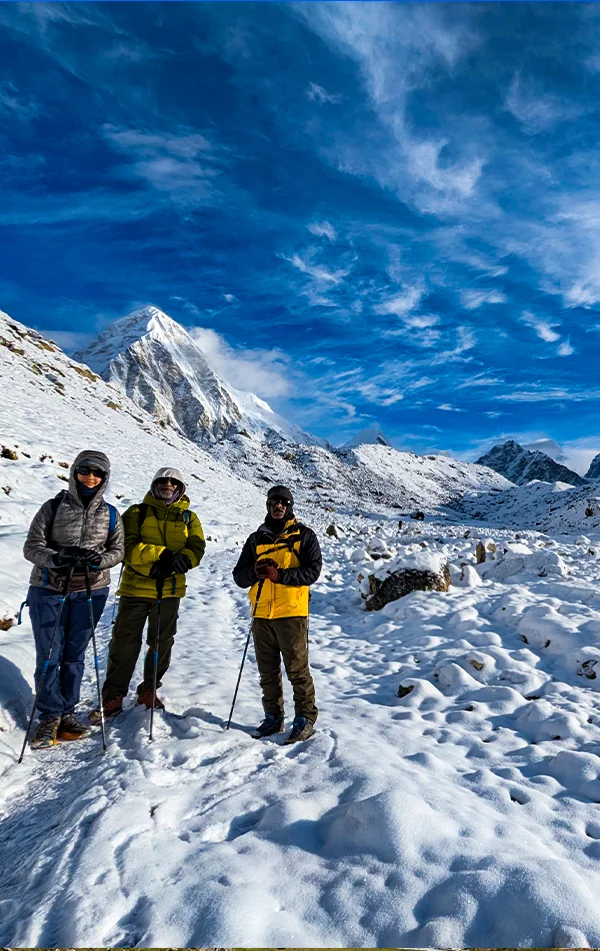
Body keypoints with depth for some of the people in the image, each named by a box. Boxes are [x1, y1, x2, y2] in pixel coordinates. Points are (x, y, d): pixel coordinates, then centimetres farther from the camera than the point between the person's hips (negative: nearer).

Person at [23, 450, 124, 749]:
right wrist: (55, 558, -25)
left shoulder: (111, 515, 3)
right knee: (49, 656, 2)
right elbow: (31, 546, -5)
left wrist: (99, 560, -19)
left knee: (75, 655, 10)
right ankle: (50, 716, 16)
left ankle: (67, 713, 24)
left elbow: (117, 550, 3)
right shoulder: (54, 507, -3)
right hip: (49, 591, -1)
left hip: (90, 593, 2)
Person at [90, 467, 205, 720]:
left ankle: (148, 691, 29)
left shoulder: (189, 517, 11)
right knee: (125, 643, 3)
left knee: (162, 643, 12)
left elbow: (197, 547, -1)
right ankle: (113, 697, 16)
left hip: (170, 589, 2)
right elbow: (127, 545, -9)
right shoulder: (137, 512, 4)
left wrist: (182, 559, -24)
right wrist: (161, 554, -23)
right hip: (136, 585, -2)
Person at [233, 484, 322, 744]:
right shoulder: (256, 539, 13)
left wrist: (279, 574, -19)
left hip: (292, 612, -4)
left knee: (297, 669, 0)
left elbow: (312, 571, -8)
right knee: (268, 671, 12)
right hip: (261, 614, 4)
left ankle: (305, 719, 13)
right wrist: (255, 572, -12)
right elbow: (239, 576, 10)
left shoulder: (304, 535, 3)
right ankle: (273, 717, 26)